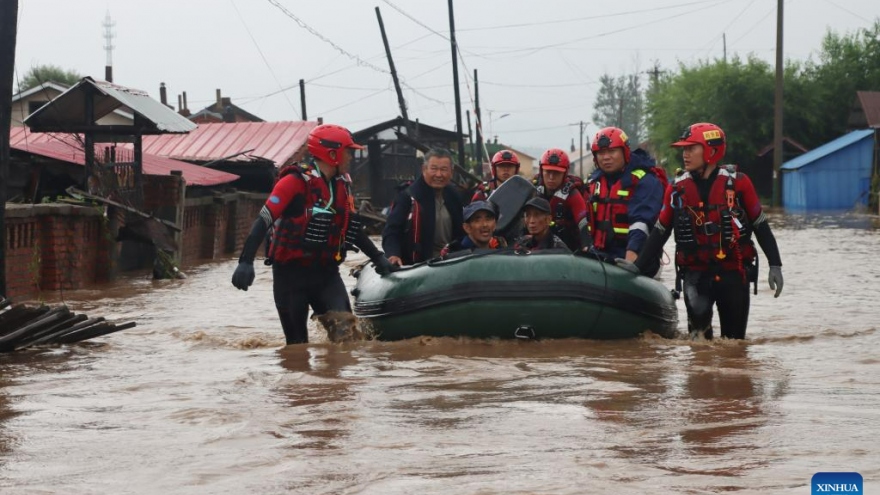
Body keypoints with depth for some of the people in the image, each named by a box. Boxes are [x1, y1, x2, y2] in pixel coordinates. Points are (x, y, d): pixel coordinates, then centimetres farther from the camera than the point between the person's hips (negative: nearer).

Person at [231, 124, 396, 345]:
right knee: (297, 342, 1)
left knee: (345, 327, -17)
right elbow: (263, 221, -19)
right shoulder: (295, 182, -13)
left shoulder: (342, 186, 8)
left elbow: (352, 229, 21)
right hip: (291, 273, -5)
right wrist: (246, 262, -28)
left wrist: (378, 257, 19)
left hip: (325, 271, 5)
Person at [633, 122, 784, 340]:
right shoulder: (679, 188, 4)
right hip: (695, 272, 0)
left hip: (733, 272, 0)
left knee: (734, 339, 5)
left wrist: (775, 265, -1)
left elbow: (760, 225, 3)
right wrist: (637, 265, 3)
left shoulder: (738, 182, -3)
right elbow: (660, 231, 9)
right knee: (697, 311, -29)